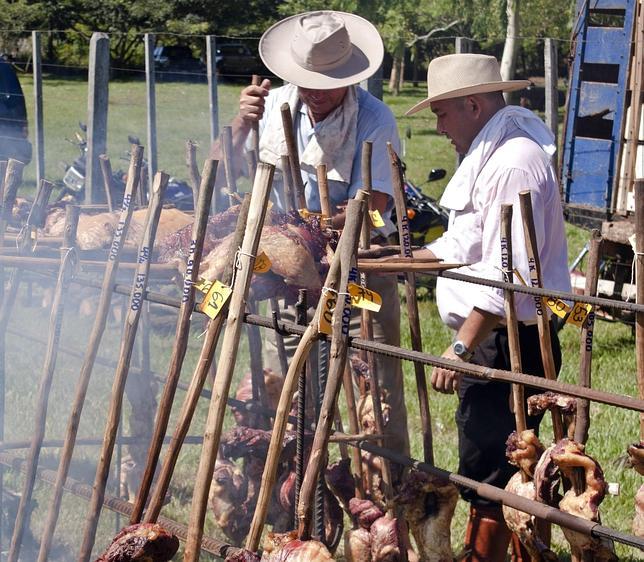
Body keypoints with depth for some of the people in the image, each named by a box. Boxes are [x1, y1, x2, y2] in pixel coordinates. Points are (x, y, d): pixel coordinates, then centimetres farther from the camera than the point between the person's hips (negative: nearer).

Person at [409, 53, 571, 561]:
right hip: (493, 339, 11)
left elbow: (507, 276, -25)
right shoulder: (488, 155, 15)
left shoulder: (515, 163, -19)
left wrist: (461, 347, -22)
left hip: (510, 343, -11)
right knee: (510, 471, 16)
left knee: (488, 476, -5)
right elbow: (464, 246, 22)